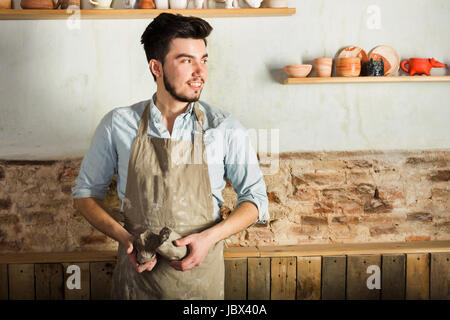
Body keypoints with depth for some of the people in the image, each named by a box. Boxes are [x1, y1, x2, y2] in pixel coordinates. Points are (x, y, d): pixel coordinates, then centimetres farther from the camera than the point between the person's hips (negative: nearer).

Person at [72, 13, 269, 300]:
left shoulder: (225, 128, -6)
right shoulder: (118, 125, -5)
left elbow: (255, 198, -1)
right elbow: (86, 193, 4)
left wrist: (209, 237, -16)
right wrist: (124, 237, -12)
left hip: (201, 273, 0)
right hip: (137, 270, 0)